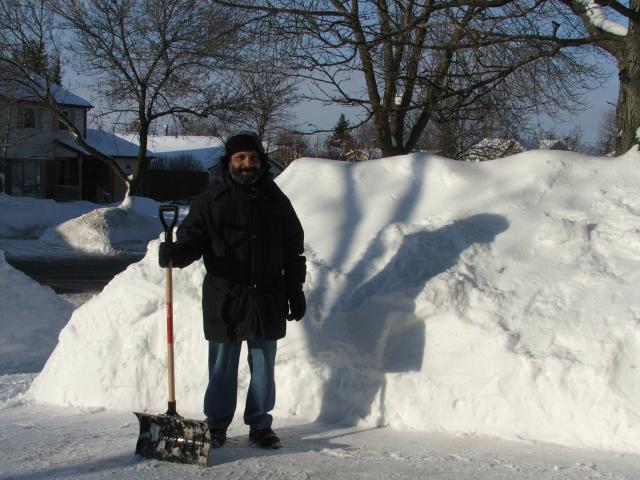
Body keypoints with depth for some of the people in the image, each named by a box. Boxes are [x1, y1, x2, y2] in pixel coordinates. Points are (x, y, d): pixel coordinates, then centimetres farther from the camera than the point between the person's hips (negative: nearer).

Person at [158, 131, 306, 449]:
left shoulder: (276, 200, 7)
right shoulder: (211, 199, 0)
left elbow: (294, 250, 11)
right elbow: (192, 238, -4)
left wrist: (295, 291, 8)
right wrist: (175, 253, -27)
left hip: (267, 299, 2)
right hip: (224, 300, -2)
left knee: (263, 366, 10)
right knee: (222, 366, 7)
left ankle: (260, 425, 21)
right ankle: (217, 425, 19)